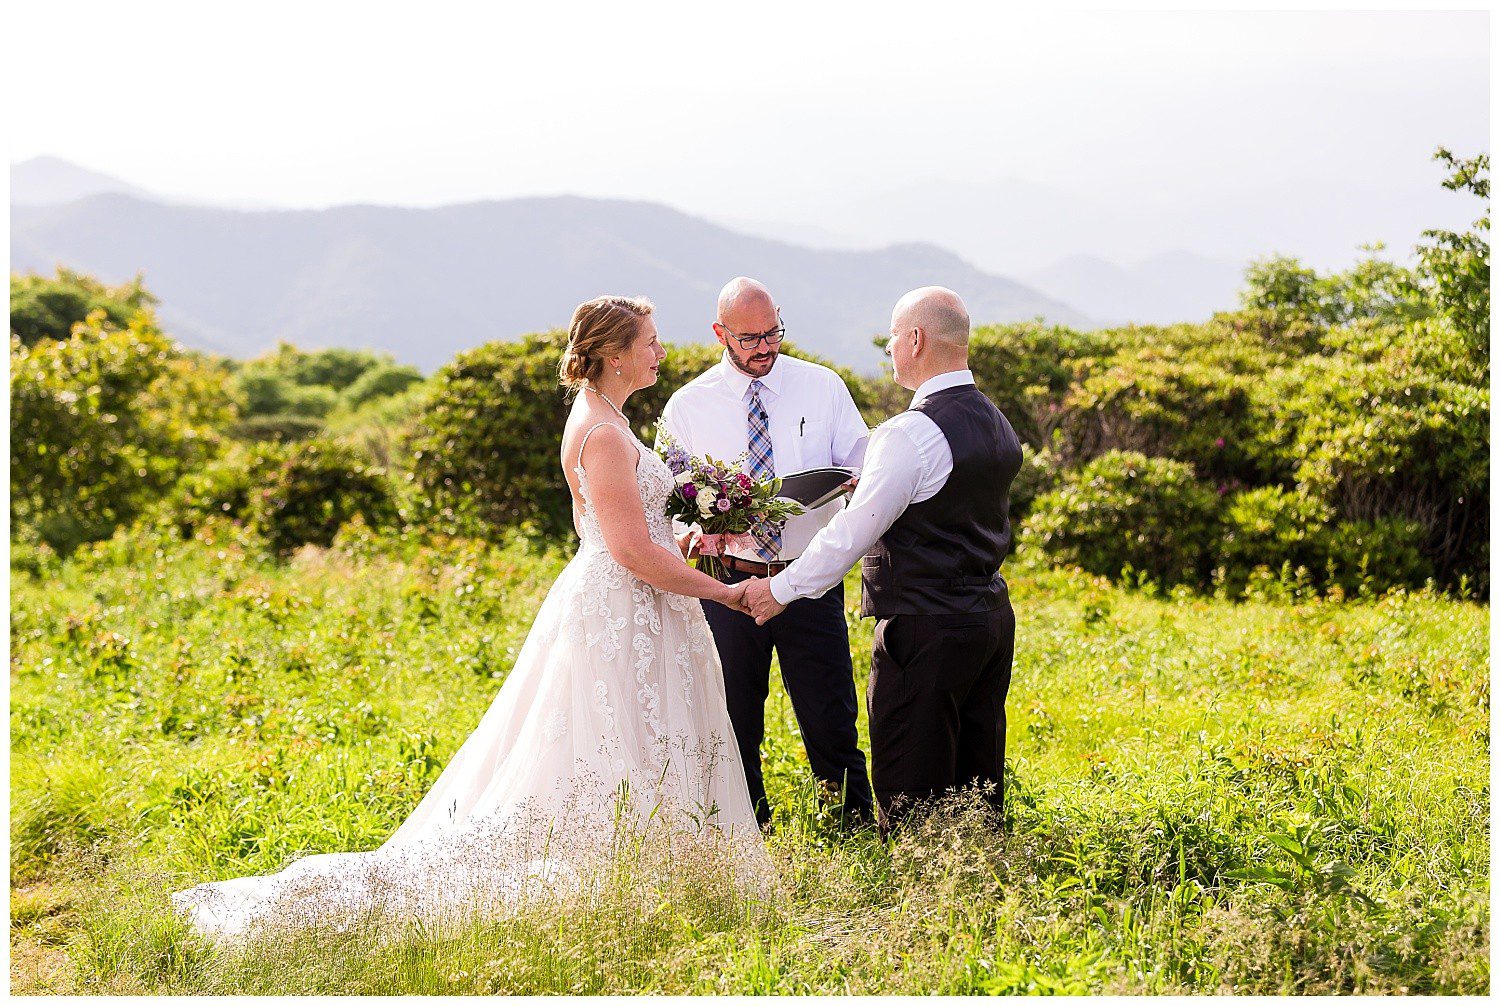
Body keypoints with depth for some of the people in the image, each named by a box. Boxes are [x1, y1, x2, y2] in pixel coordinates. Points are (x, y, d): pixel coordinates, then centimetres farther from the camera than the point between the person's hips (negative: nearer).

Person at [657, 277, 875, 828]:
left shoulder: (823, 387, 3)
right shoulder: (687, 406, 1)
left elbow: (863, 464, 5)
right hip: (729, 582, 0)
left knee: (832, 721, 1)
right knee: (735, 729, 9)